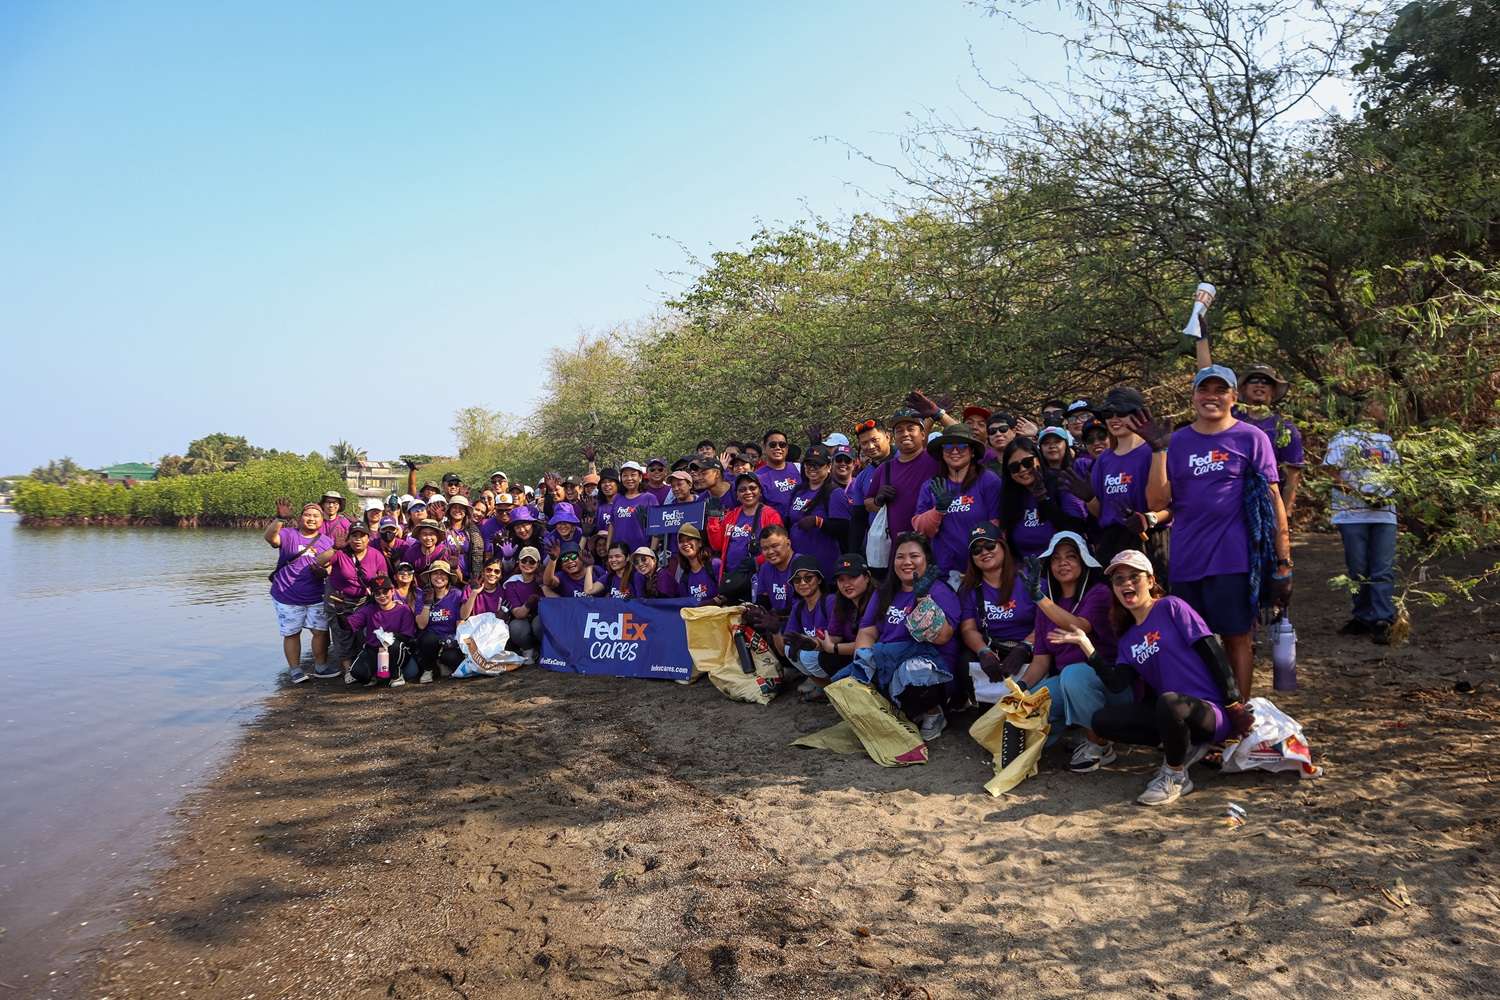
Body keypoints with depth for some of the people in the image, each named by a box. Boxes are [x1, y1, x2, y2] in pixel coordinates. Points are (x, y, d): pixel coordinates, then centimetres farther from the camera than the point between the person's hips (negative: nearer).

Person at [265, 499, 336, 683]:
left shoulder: (327, 541, 8)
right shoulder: (289, 535, -3)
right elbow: (270, 537, -25)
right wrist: (280, 518, -41)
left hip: (316, 597, 3)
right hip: (287, 598, -3)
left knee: (321, 631, 3)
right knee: (291, 633, 4)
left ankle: (320, 667, 17)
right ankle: (295, 670, 15)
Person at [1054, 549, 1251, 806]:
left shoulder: (1172, 607, -3)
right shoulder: (1128, 640, 14)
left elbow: (1213, 652, -8)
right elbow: (1117, 684, -2)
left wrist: (1234, 704, -14)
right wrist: (1085, 644, -6)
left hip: (1210, 712, -6)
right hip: (1169, 713, 6)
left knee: (1169, 701, -38)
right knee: (1103, 721, -8)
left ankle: (1176, 777, -12)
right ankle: (1184, 748, 4)